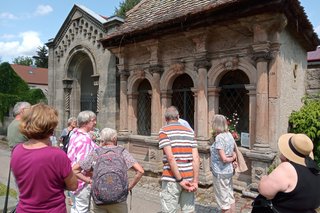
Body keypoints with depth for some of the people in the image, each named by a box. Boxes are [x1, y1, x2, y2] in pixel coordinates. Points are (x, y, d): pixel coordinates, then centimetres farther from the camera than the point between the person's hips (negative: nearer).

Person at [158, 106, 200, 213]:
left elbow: (170, 157, -14)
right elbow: (196, 158, 1)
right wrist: (195, 181, 1)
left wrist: (179, 179, -12)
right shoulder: (189, 131, 9)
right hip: (188, 178, 5)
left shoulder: (164, 131, -4)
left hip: (172, 178, -4)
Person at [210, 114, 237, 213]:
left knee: (224, 201, 7)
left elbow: (224, 159, -23)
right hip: (229, 171, 8)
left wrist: (232, 159, -6)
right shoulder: (229, 134, 3)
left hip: (220, 173, -8)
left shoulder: (219, 138, -22)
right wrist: (234, 159, -2)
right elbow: (234, 151, 14)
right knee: (230, 198, 20)